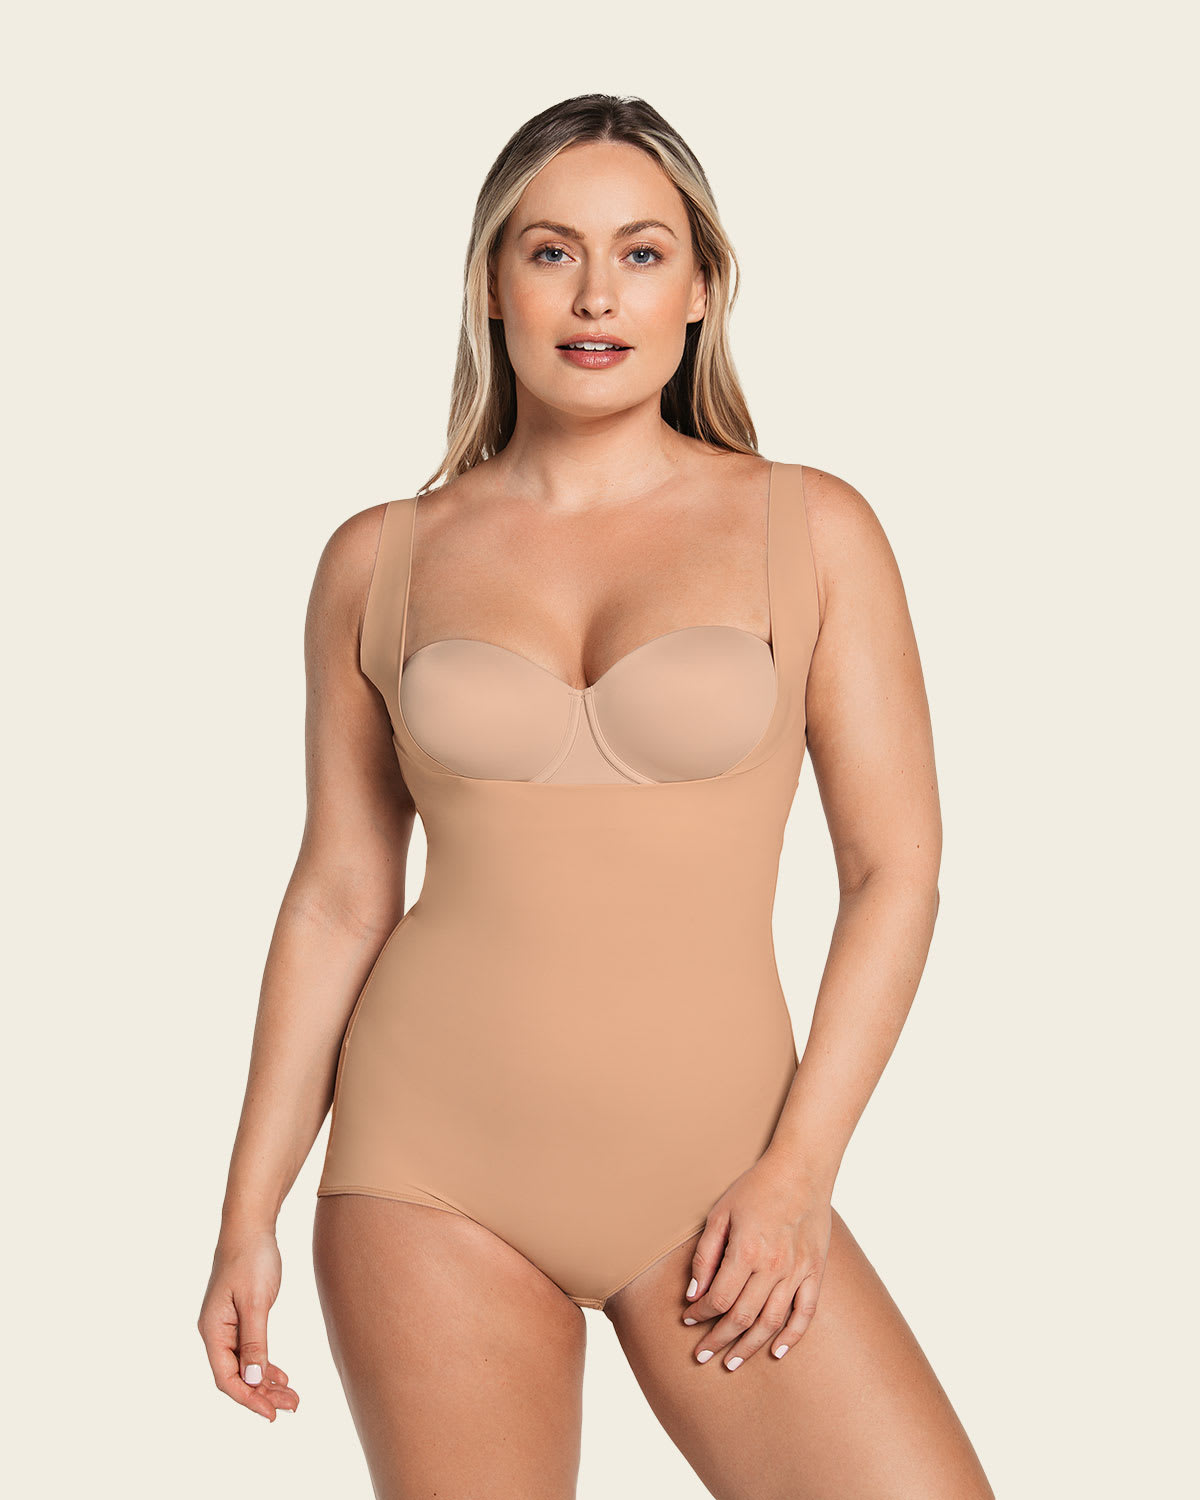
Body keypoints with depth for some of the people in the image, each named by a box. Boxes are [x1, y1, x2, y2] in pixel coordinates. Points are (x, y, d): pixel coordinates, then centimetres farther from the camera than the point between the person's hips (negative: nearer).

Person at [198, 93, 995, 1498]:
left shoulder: (810, 529, 1)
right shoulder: (380, 561, 4)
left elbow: (896, 865, 0)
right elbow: (338, 897, 7)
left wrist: (799, 1168, -8)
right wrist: (248, 1218, 6)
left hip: (709, 1173, 0)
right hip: (436, 1163, 1)